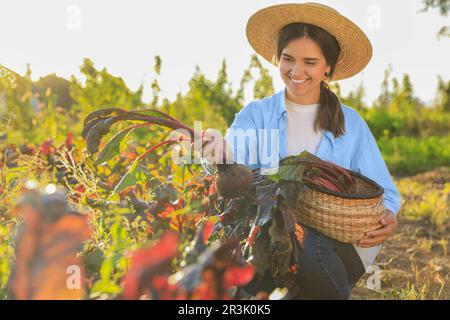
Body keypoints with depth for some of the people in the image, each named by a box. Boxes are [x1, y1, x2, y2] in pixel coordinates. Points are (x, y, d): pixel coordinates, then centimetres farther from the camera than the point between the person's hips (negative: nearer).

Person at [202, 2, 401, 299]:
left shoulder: (350, 124, 11)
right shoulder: (255, 114, 9)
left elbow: (384, 193, 11)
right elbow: (235, 166, -10)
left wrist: (388, 219, -14)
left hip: (335, 245, 1)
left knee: (311, 249, -36)